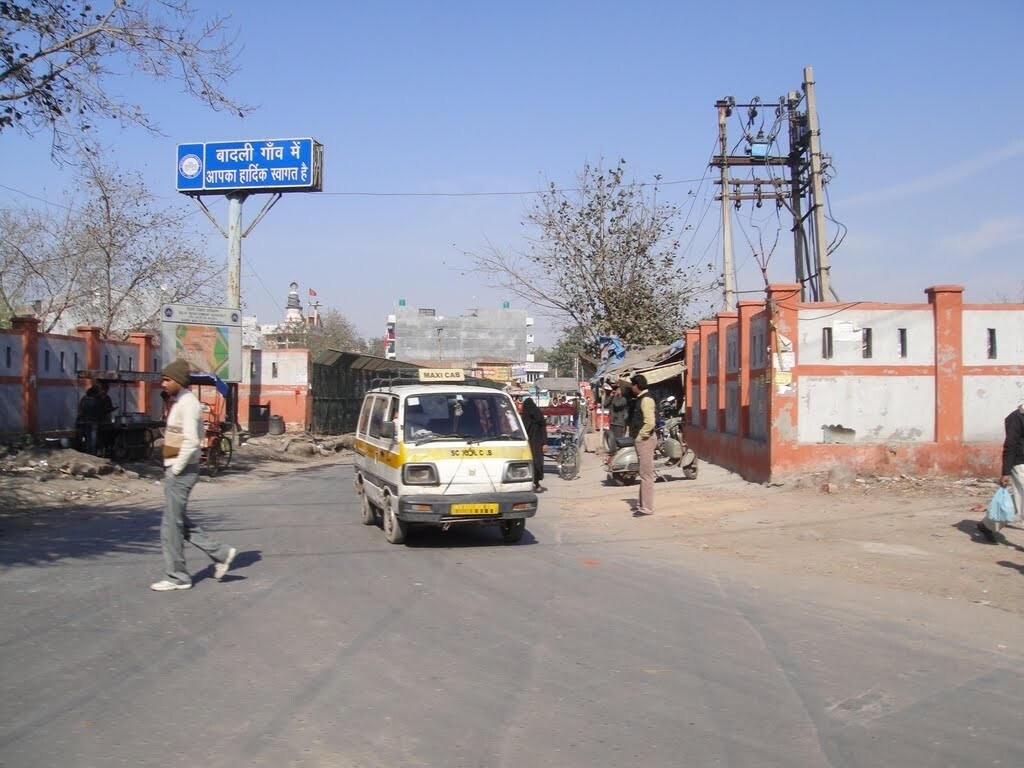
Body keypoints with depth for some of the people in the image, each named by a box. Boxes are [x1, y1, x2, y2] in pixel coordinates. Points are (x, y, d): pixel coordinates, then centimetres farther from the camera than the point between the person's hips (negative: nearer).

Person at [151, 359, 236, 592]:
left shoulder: (188, 404, -16)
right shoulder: (180, 402, 14)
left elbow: (191, 442, -24)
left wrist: (175, 469, -17)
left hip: (180, 472, -10)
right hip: (174, 470, 10)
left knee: (172, 525, -2)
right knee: (179, 522, 15)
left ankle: (177, 577, 8)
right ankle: (220, 553, 20)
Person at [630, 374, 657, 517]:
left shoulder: (646, 399, -16)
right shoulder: (640, 398, 15)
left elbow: (650, 422, -26)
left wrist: (640, 436, -16)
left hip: (645, 439, -11)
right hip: (641, 440, 11)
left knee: (646, 474, -7)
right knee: (643, 474, 16)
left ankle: (647, 508, -4)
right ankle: (642, 504, 24)